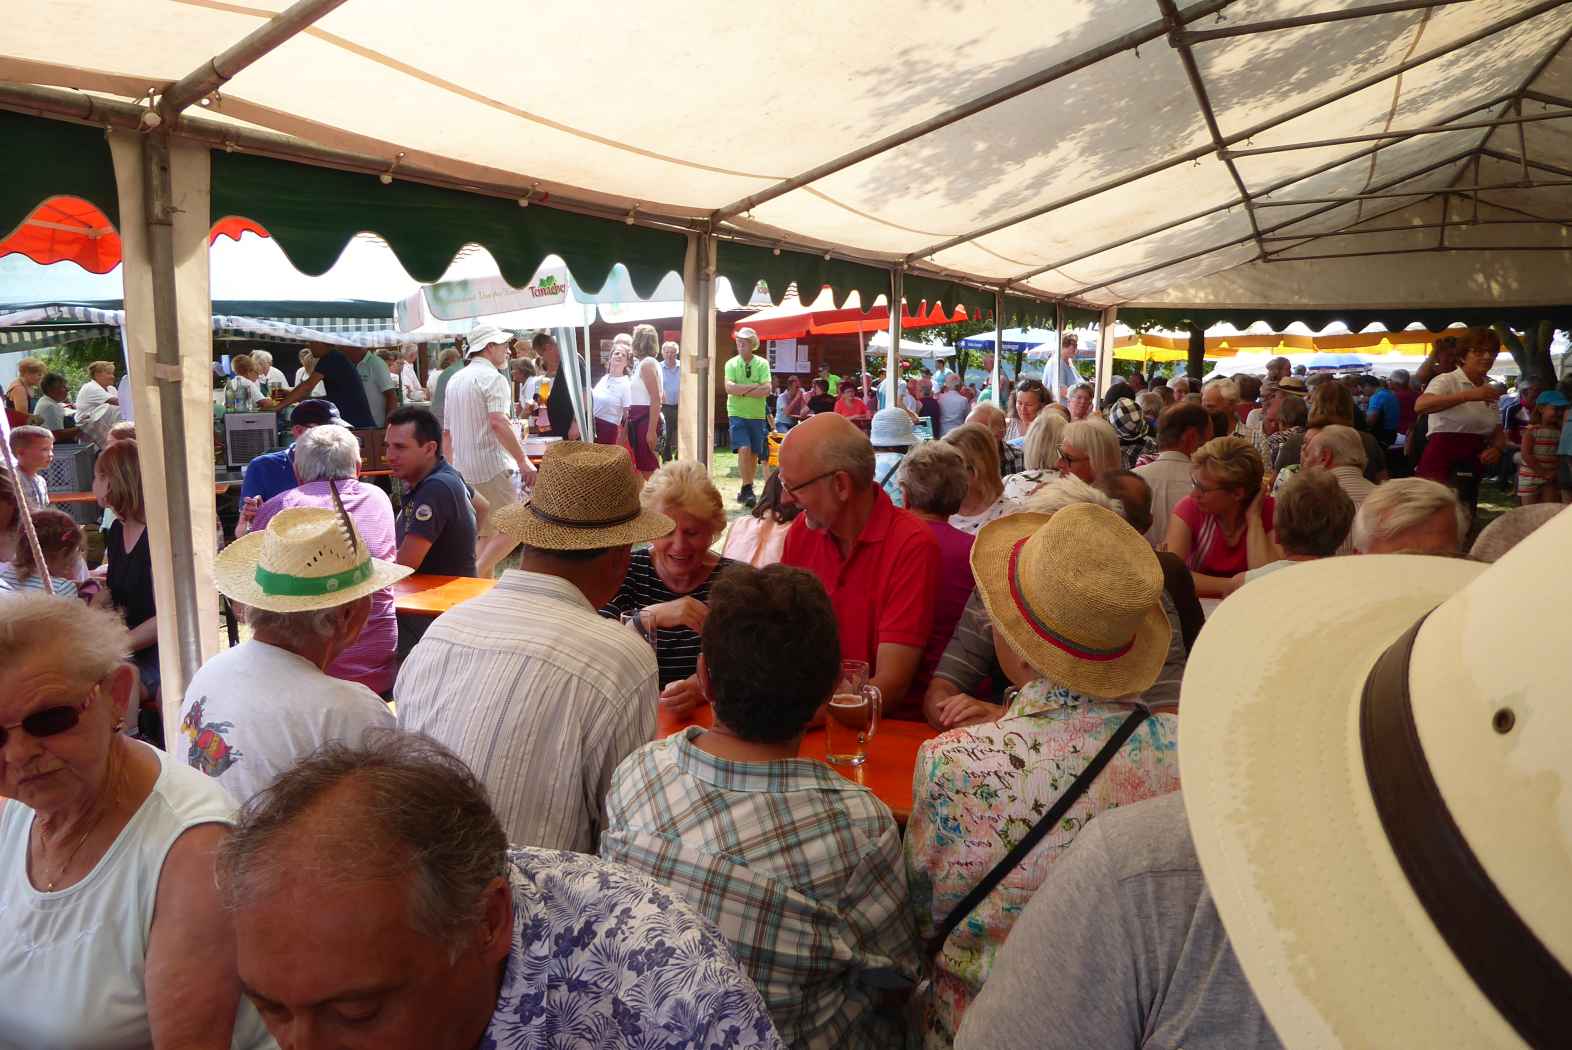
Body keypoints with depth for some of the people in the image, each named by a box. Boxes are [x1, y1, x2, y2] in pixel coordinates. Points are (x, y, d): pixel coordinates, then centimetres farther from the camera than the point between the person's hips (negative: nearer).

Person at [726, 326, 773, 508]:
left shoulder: (762, 364, 0)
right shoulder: (731, 364, 1)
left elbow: (766, 389, -12)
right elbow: (729, 387, -14)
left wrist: (742, 391, -13)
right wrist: (753, 386, -14)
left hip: (757, 415, 2)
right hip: (737, 413, -2)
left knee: (754, 453, 6)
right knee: (744, 449, -17)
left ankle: (747, 490, 20)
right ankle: (747, 489, -11)